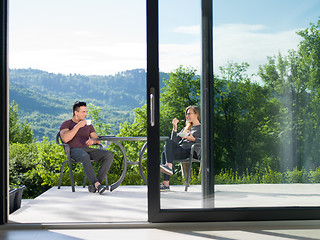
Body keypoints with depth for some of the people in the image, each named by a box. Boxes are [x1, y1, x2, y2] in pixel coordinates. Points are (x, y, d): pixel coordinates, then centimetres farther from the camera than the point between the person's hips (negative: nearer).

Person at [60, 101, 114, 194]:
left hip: (87, 149, 5)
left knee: (109, 155, -21)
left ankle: (94, 185, -28)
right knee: (85, 157, -42)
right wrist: (78, 126, -11)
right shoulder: (66, 124, 10)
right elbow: (65, 139, -10)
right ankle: (97, 184, -44)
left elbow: (98, 140, 19)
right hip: (74, 150, -5)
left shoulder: (88, 125, 26)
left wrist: (93, 140, -6)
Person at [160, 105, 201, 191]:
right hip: (180, 150, 6)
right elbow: (175, 141, 25)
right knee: (165, 152, -27)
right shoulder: (186, 128, 35)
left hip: (191, 152, -6)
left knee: (168, 142, -29)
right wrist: (175, 127, 14)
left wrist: (193, 139, -13)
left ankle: (169, 167, -47)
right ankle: (165, 184, -35)